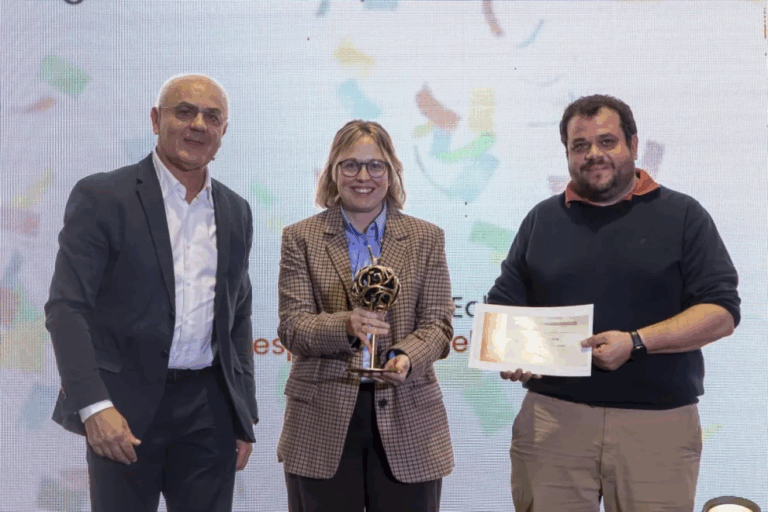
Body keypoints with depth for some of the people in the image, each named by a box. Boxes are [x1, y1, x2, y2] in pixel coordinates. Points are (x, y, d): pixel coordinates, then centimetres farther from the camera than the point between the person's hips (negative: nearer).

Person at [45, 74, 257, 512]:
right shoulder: (101, 197, -4)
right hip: (125, 408, -4)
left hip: (210, 408, 4)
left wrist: (245, 414, 12)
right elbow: (66, 308, -9)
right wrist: (94, 405, -19)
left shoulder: (236, 212, 11)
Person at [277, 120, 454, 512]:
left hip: (407, 422, 1)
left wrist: (406, 357, -19)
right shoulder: (301, 238, 5)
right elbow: (291, 327, -3)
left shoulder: (426, 239, 8)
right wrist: (346, 327, -23)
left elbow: (438, 323, 2)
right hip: (323, 424, 0)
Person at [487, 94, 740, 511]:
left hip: (658, 423, -1)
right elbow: (503, 306, 13)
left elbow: (722, 311, -4)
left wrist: (635, 343, -16)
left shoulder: (682, 215, 4)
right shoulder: (542, 219, 13)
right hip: (553, 418, 2)